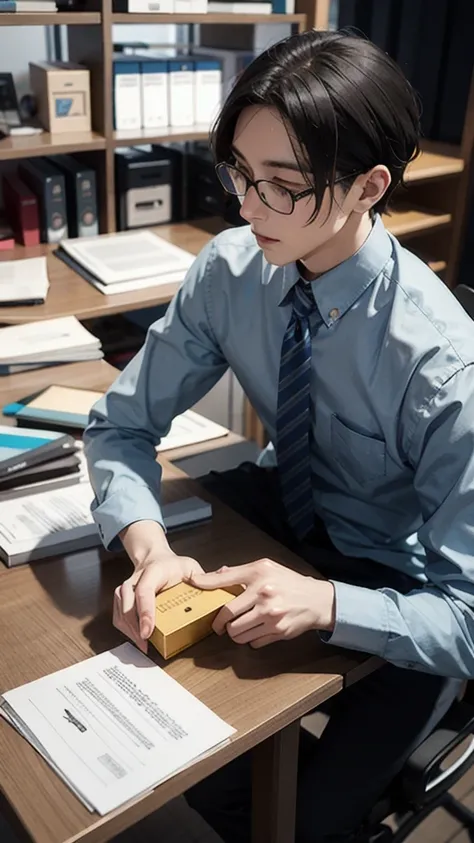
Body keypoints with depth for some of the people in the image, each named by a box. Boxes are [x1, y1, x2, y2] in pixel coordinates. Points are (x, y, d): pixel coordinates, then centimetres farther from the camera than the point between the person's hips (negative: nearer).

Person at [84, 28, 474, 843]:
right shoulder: (230, 270, -17)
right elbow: (122, 423, -12)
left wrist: (324, 601, -41)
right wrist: (150, 547, -30)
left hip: (392, 589, -4)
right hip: (282, 506, 4)